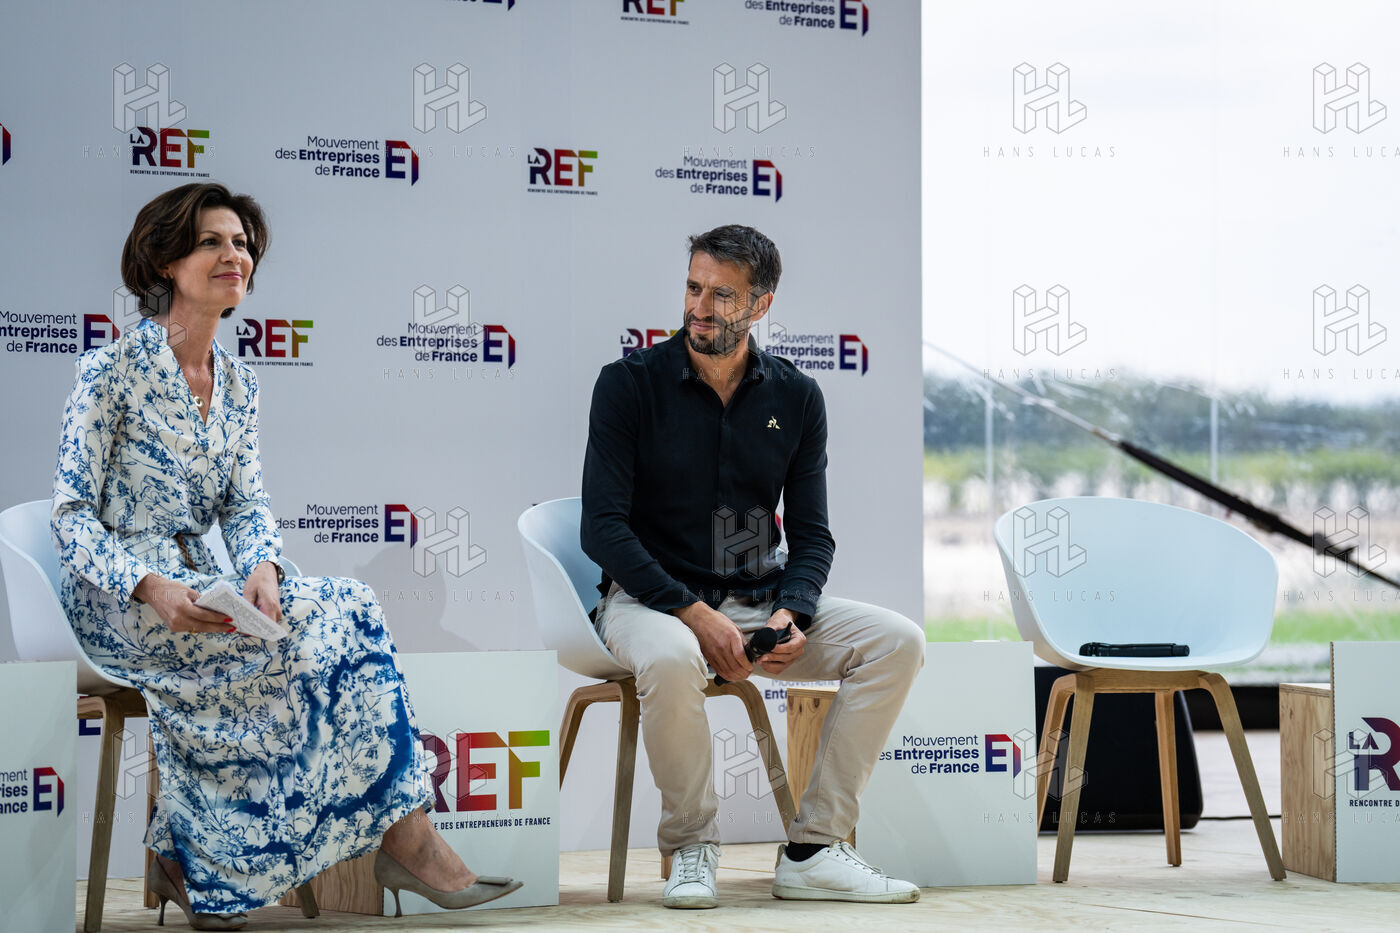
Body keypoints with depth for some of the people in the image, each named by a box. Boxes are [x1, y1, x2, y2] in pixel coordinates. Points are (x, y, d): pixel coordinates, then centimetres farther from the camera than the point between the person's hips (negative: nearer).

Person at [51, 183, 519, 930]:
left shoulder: (236, 385, 13)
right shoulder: (112, 371, -8)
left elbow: (247, 505, 8)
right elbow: (72, 516, -11)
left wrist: (262, 570, -15)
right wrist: (152, 588, -27)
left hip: (200, 594, 7)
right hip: (118, 604, -7)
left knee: (342, 616, -20)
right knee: (340, 615, -22)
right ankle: (404, 836, -15)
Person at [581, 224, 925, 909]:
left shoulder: (796, 397, 5)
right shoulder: (630, 383, -6)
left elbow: (811, 532, 7)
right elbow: (602, 527, -11)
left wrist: (791, 613, -15)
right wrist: (694, 614, -21)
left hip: (761, 600, 4)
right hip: (651, 597, -4)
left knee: (897, 640, -17)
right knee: (671, 659, -40)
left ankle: (812, 850, -15)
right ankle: (690, 846, -14)